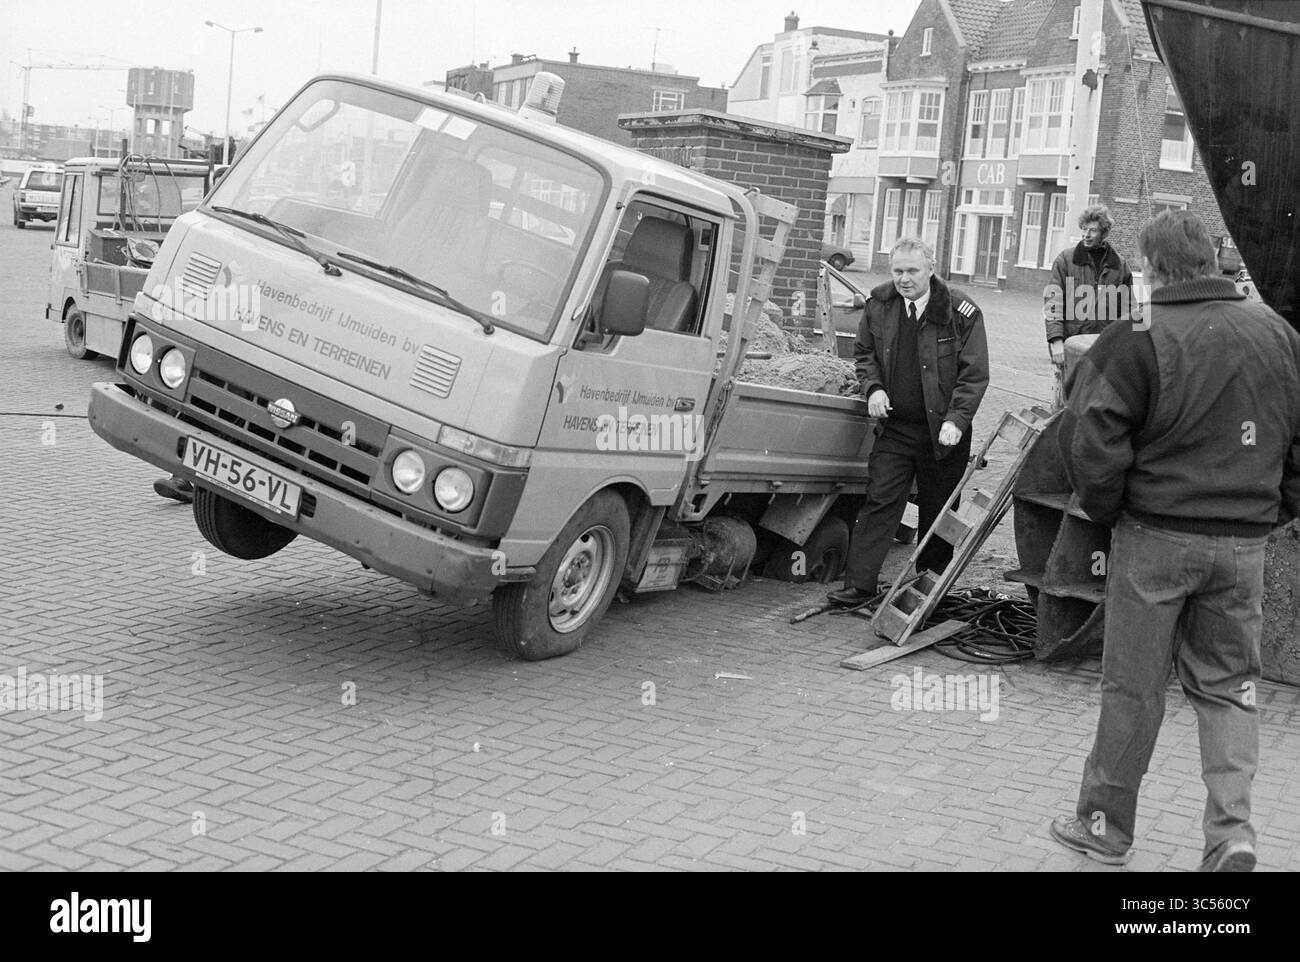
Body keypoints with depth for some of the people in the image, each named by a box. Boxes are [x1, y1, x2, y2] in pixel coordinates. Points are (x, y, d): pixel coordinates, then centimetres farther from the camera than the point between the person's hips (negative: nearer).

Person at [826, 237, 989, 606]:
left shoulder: (961, 312, -10)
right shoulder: (879, 306, 1)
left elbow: (975, 374, -9)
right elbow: (864, 352, 16)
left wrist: (955, 420, -19)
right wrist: (873, 387, -3)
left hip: (942, 432, -2)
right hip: (895, 426, 2)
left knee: (937, 513, 8)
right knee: (879, 501, -4)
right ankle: (858, 584, -3)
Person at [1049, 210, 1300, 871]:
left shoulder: (1139, 340, -13)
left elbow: (1092, 442, -15)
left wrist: (1107, 512, 2)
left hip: (1157, 536, -4)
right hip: (1245, 543, 4)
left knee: (1132, 685, 8)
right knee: (1228, 684, 15)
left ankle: (1105, 824, 21)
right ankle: (1232, 827, 2)